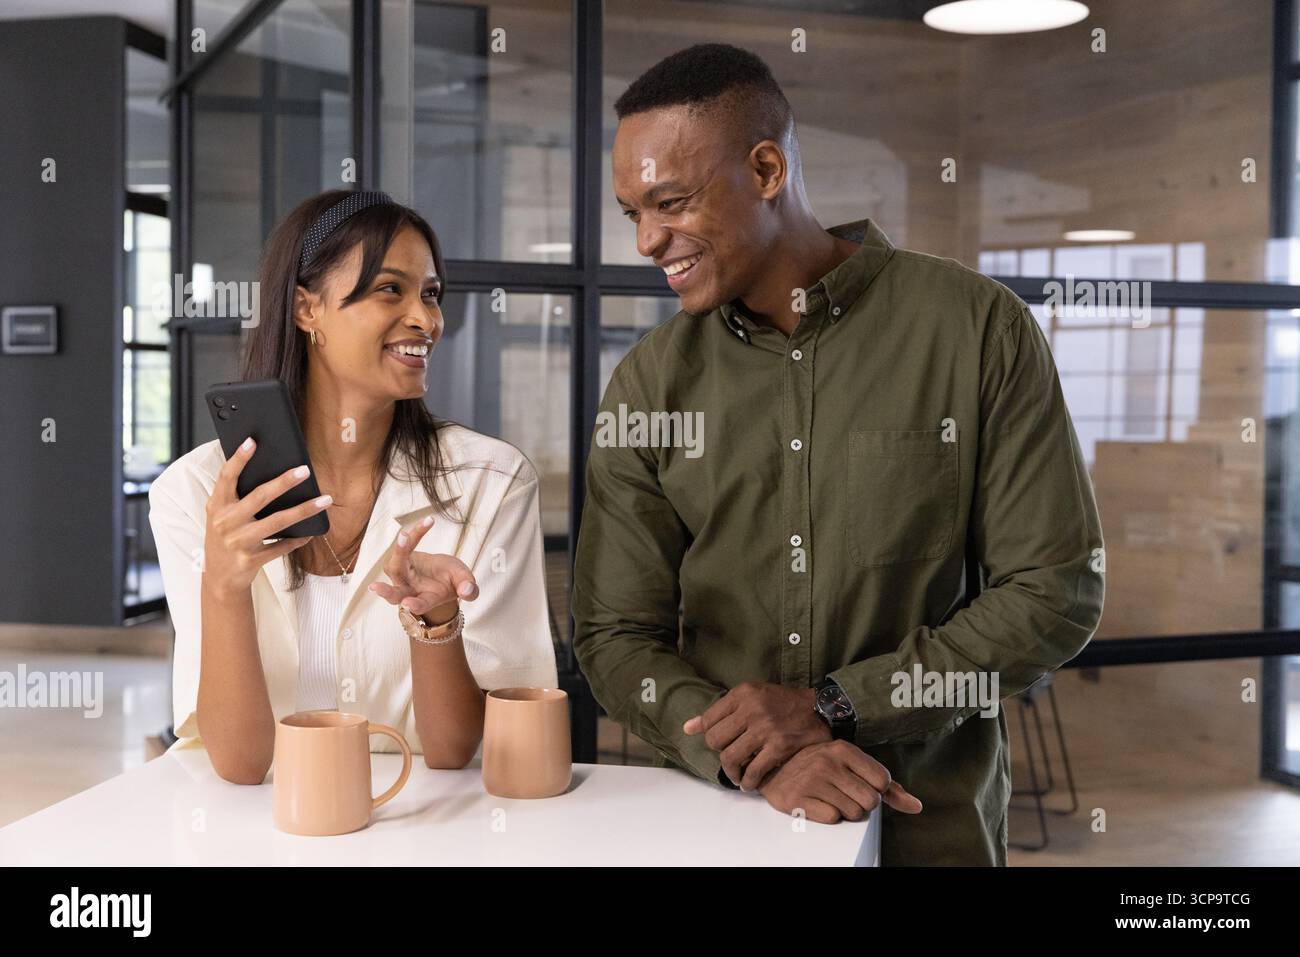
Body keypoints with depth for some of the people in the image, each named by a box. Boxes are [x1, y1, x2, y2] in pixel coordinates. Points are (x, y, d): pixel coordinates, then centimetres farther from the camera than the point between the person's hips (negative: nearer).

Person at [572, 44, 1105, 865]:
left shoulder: (978, 328, -10)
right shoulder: (650, 384, -3)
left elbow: (1057, 596, -10)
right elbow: (616, 638, -4)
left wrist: (833, 706, -17)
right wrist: (756, 761, -21)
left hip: (929, 827, -1)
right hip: (720, 820, 2)